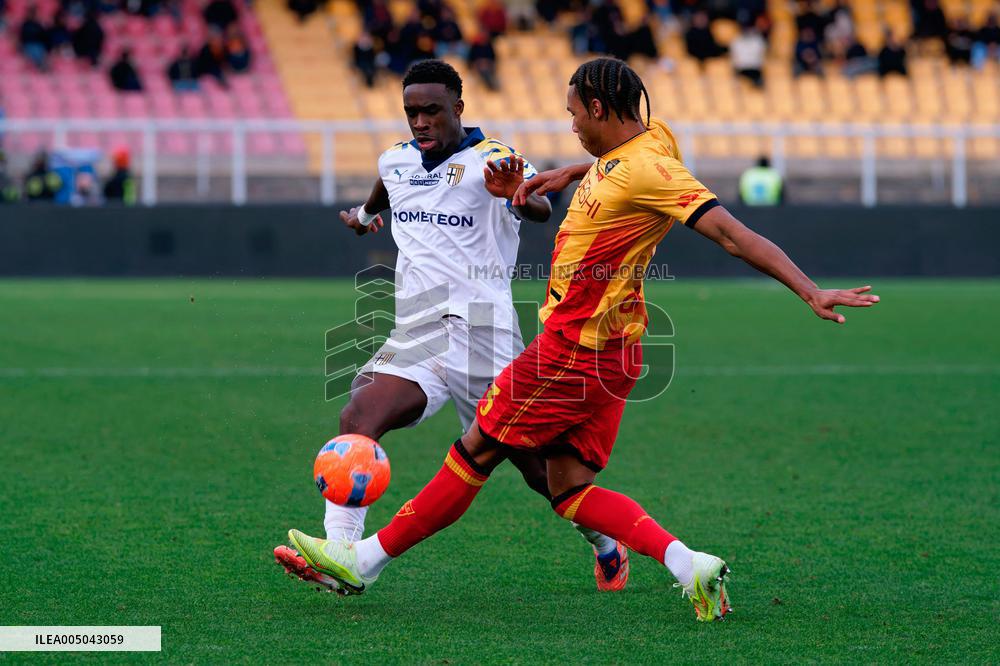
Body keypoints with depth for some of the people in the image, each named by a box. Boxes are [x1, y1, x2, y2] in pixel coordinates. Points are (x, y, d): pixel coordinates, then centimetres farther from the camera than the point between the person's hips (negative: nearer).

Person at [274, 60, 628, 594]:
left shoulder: (491, 160, -9)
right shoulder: (395, 161, 12)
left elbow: (539, 209, -30)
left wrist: (519, 194, -48)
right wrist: (365, 212, 48)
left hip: (482, 334, -5)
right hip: (415, 337, 5)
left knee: (536, 465, 2)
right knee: (357, 419, -22)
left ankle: (607, 547, 30)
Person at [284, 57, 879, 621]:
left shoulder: (647, 168, -20)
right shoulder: (645, 136, 8)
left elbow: (732, 234, -25)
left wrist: (811, 292, -30)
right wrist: (568, 174, 22)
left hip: (578, 350, -10)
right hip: (605, 350, 10)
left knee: (474, 454, 0)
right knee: (569, 489, 7)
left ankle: (364, 561, 9)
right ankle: (689, 566, -5)